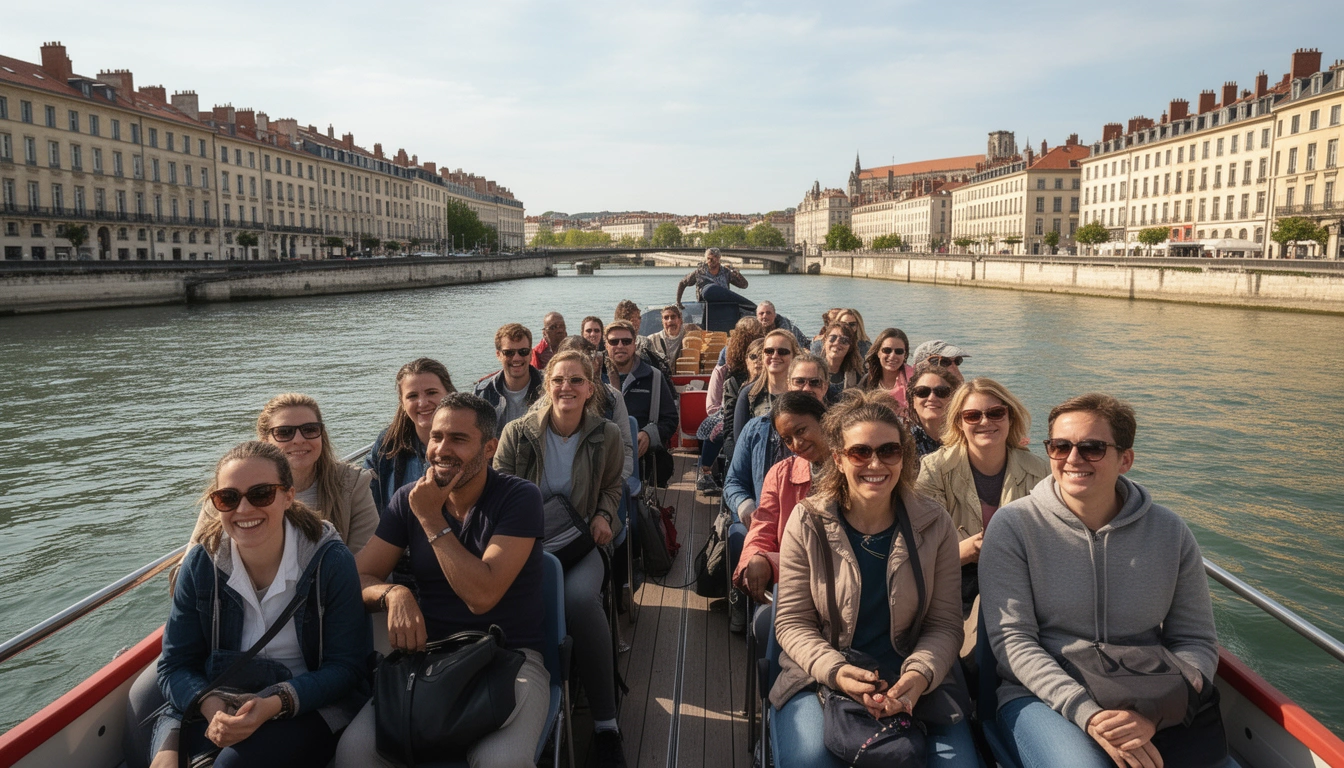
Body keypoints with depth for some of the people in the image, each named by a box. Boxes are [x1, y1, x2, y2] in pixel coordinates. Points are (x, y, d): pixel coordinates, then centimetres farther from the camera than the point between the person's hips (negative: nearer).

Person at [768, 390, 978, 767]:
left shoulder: (934, 525, -1)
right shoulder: (807, 523, -5)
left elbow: (944, 623, 1)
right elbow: (792, 621, -3)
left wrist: (920, 674, -19)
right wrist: (835, 671, -21)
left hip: (912, 682, 2)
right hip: (820, 676, -1)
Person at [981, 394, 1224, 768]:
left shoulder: (1170, 532, 2)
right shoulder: (1013, 525, -7)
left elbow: (1196, 641, 3)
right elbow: (1012, 639, -10)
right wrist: (1087, 713, -22)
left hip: (1150, 703, 4)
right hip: (1042, 696, -3)